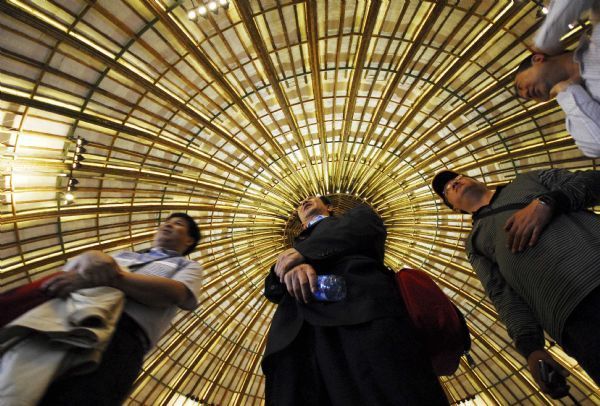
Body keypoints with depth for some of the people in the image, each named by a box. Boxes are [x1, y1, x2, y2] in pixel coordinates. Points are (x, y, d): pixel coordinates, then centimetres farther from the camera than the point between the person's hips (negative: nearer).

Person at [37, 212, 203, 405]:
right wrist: (90, 255, -7)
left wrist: (110, 278, -14)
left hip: (125, 326, -4)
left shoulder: (188, 266, 19)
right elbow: (72, 266, 18)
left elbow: (176, 294, -4)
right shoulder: (125, 254, 33)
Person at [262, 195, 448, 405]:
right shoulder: (298, 244, 37)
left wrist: (305, 251, -1)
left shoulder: (357, 214, 31)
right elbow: (273, 289, 19)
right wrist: (292, 267, -8)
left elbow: (371, 227, 5)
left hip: (359, 302, -2)